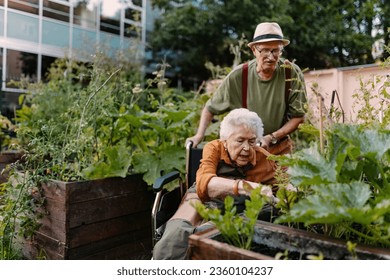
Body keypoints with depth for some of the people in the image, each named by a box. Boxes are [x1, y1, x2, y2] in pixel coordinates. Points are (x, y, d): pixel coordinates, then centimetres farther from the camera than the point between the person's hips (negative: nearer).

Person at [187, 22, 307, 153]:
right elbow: (210, 108, -5)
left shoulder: (293, 73, -16)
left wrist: (271, 138, -19)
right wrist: (199, 135, -17)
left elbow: (298, 116, -9)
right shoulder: (238, 76, -17)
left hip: (280, 146, 1)